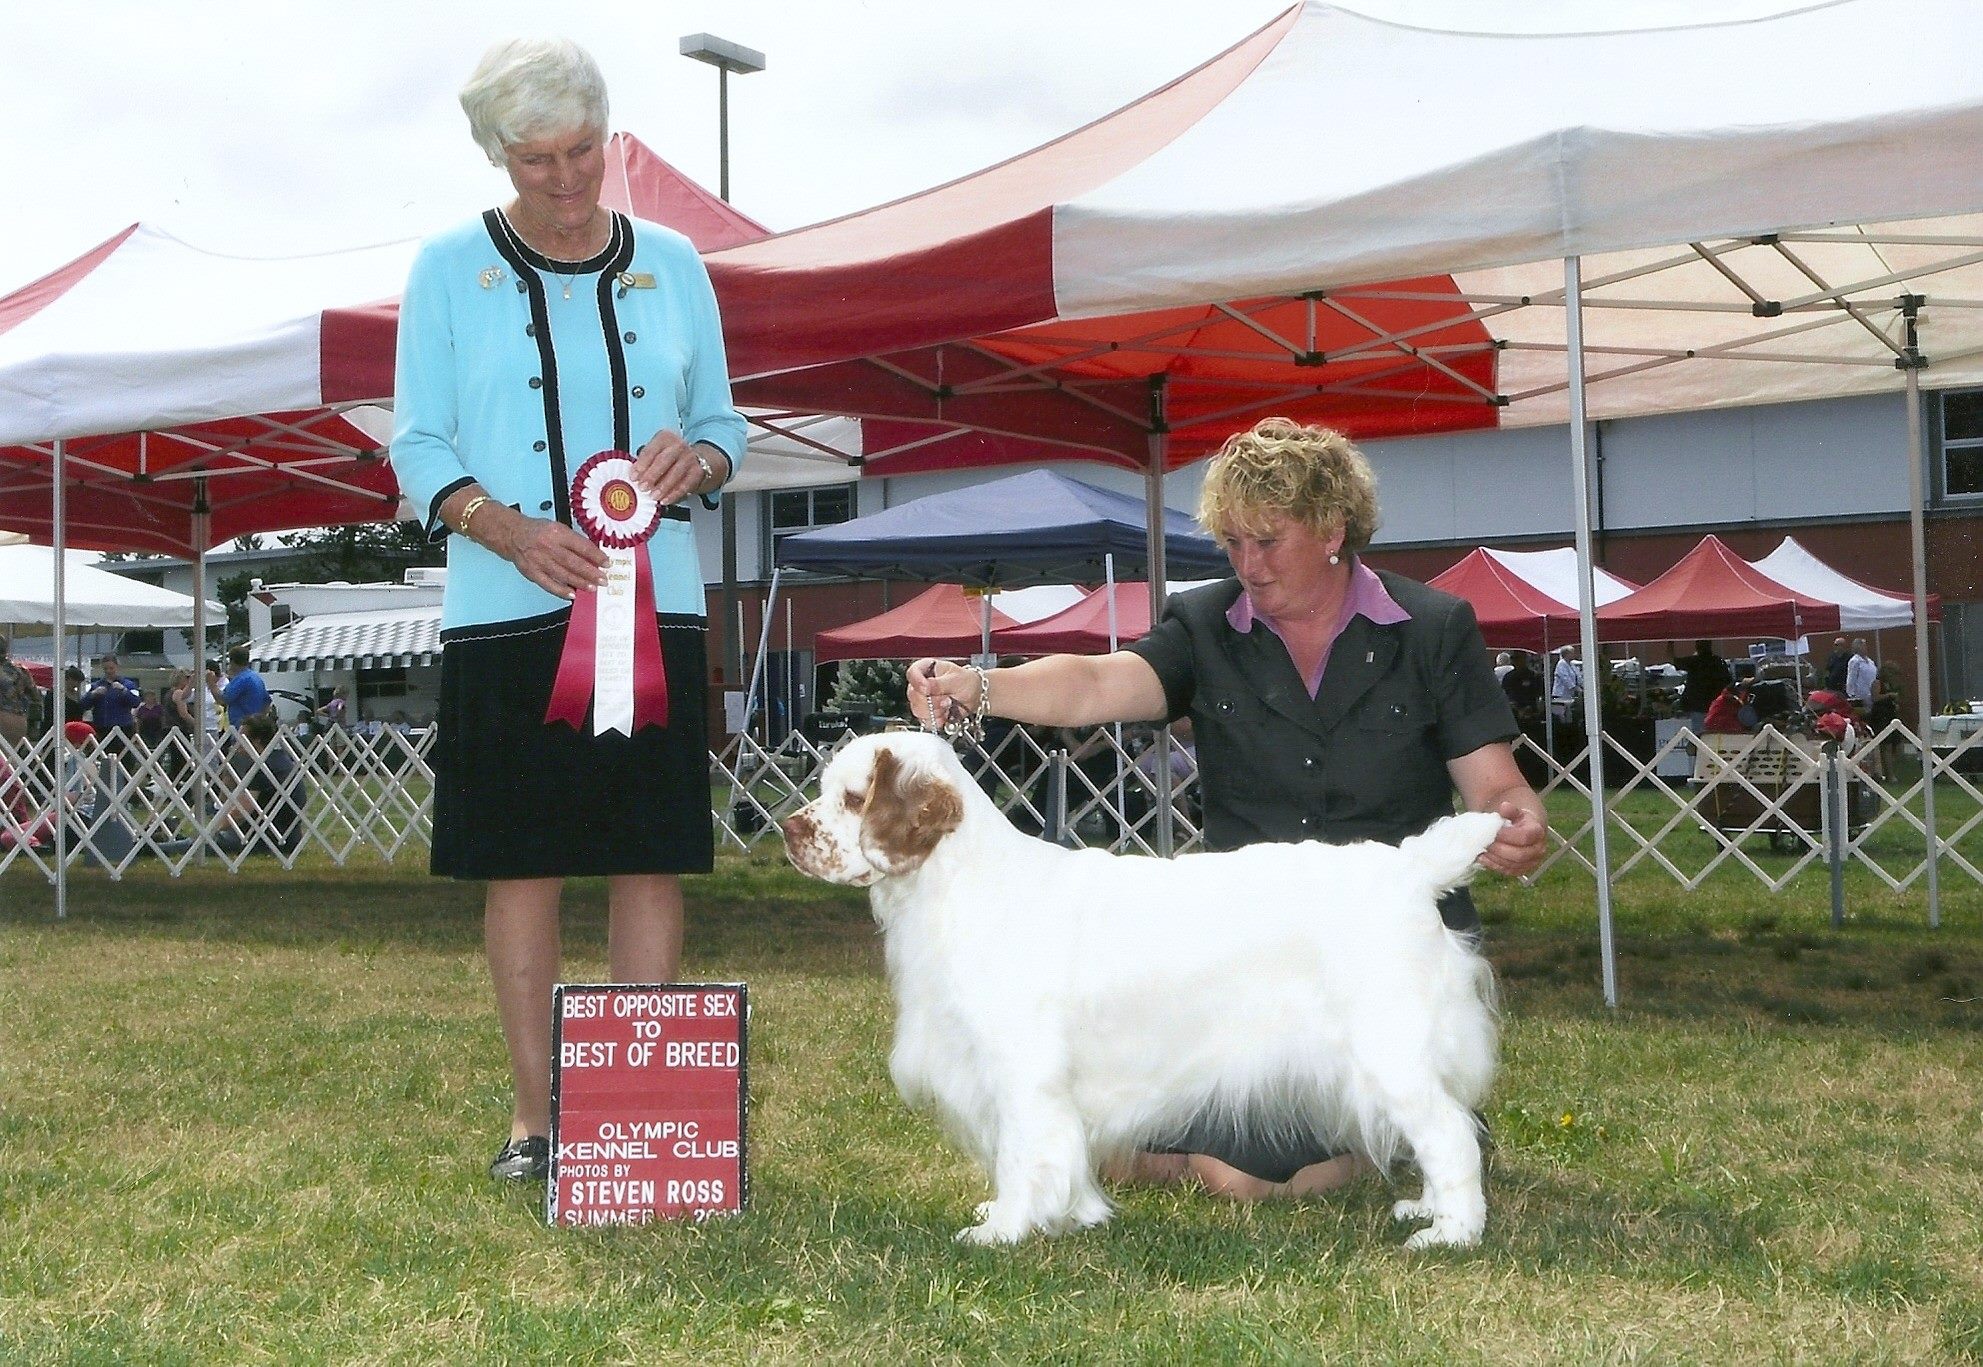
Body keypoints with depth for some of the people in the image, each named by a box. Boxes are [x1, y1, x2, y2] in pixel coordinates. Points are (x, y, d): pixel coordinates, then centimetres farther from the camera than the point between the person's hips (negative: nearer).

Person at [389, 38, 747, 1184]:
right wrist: (510, 531, -17)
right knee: (524, 862, 2)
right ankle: (536, 1111, 12)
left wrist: (698, 460, -9)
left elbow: (725, 426, 15)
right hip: (509, 609, -2)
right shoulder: (450, 269, 4)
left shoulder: (670, 264, 10)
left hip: (657, 602, 2)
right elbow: (420, 447, 0)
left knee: (653, 859, 1)